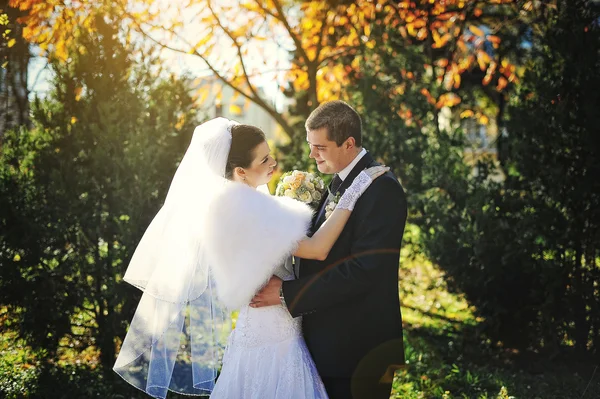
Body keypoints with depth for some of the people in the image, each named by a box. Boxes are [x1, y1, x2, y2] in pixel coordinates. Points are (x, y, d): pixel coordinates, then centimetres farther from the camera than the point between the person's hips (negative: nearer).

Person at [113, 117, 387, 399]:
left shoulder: (238, 202, 5)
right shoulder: (244, 210, -24)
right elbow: (317, 249, -26)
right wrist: (354, 193, -23)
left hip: (264, 324, 9)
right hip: (273, 333, -9)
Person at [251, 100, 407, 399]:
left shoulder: (382, 189, -19)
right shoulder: (337, 181, 9)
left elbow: (363, 271, -25)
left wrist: (286, 292, -23)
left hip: (358, 344, -8)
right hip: (325, 335, 8)